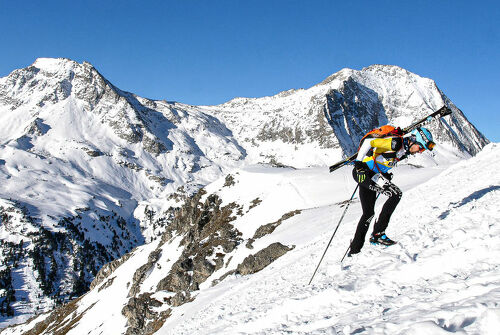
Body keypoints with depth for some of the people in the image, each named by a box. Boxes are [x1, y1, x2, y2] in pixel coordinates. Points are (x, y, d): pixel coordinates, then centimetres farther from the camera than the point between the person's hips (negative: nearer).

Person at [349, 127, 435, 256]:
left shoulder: (405, 150, 8)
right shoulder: (395, 143, -19)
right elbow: (368, 142, -22)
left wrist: (386, 175, 17)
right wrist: (359, 163, -24)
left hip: (372, 175, 10)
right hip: (364, 171, -10)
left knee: (368, 214, 14)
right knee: (396, 193, -21)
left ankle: (354, 250, 24)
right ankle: (378, 233, -16)